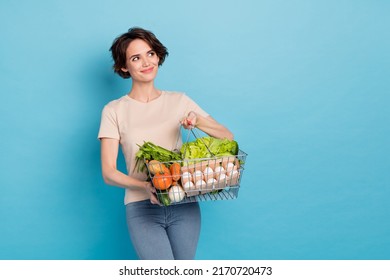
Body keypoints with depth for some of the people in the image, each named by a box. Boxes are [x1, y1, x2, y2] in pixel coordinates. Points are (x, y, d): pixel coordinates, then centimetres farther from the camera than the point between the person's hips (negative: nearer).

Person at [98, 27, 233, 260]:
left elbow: (228, 138, 7)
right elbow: (108, 173, -4)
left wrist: (198, 121, -12)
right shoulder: (114, 110, 2)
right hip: (142, 207, -2)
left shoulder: (179, 101, 8)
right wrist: (145, 186, -22)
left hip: (184, 205, 2)